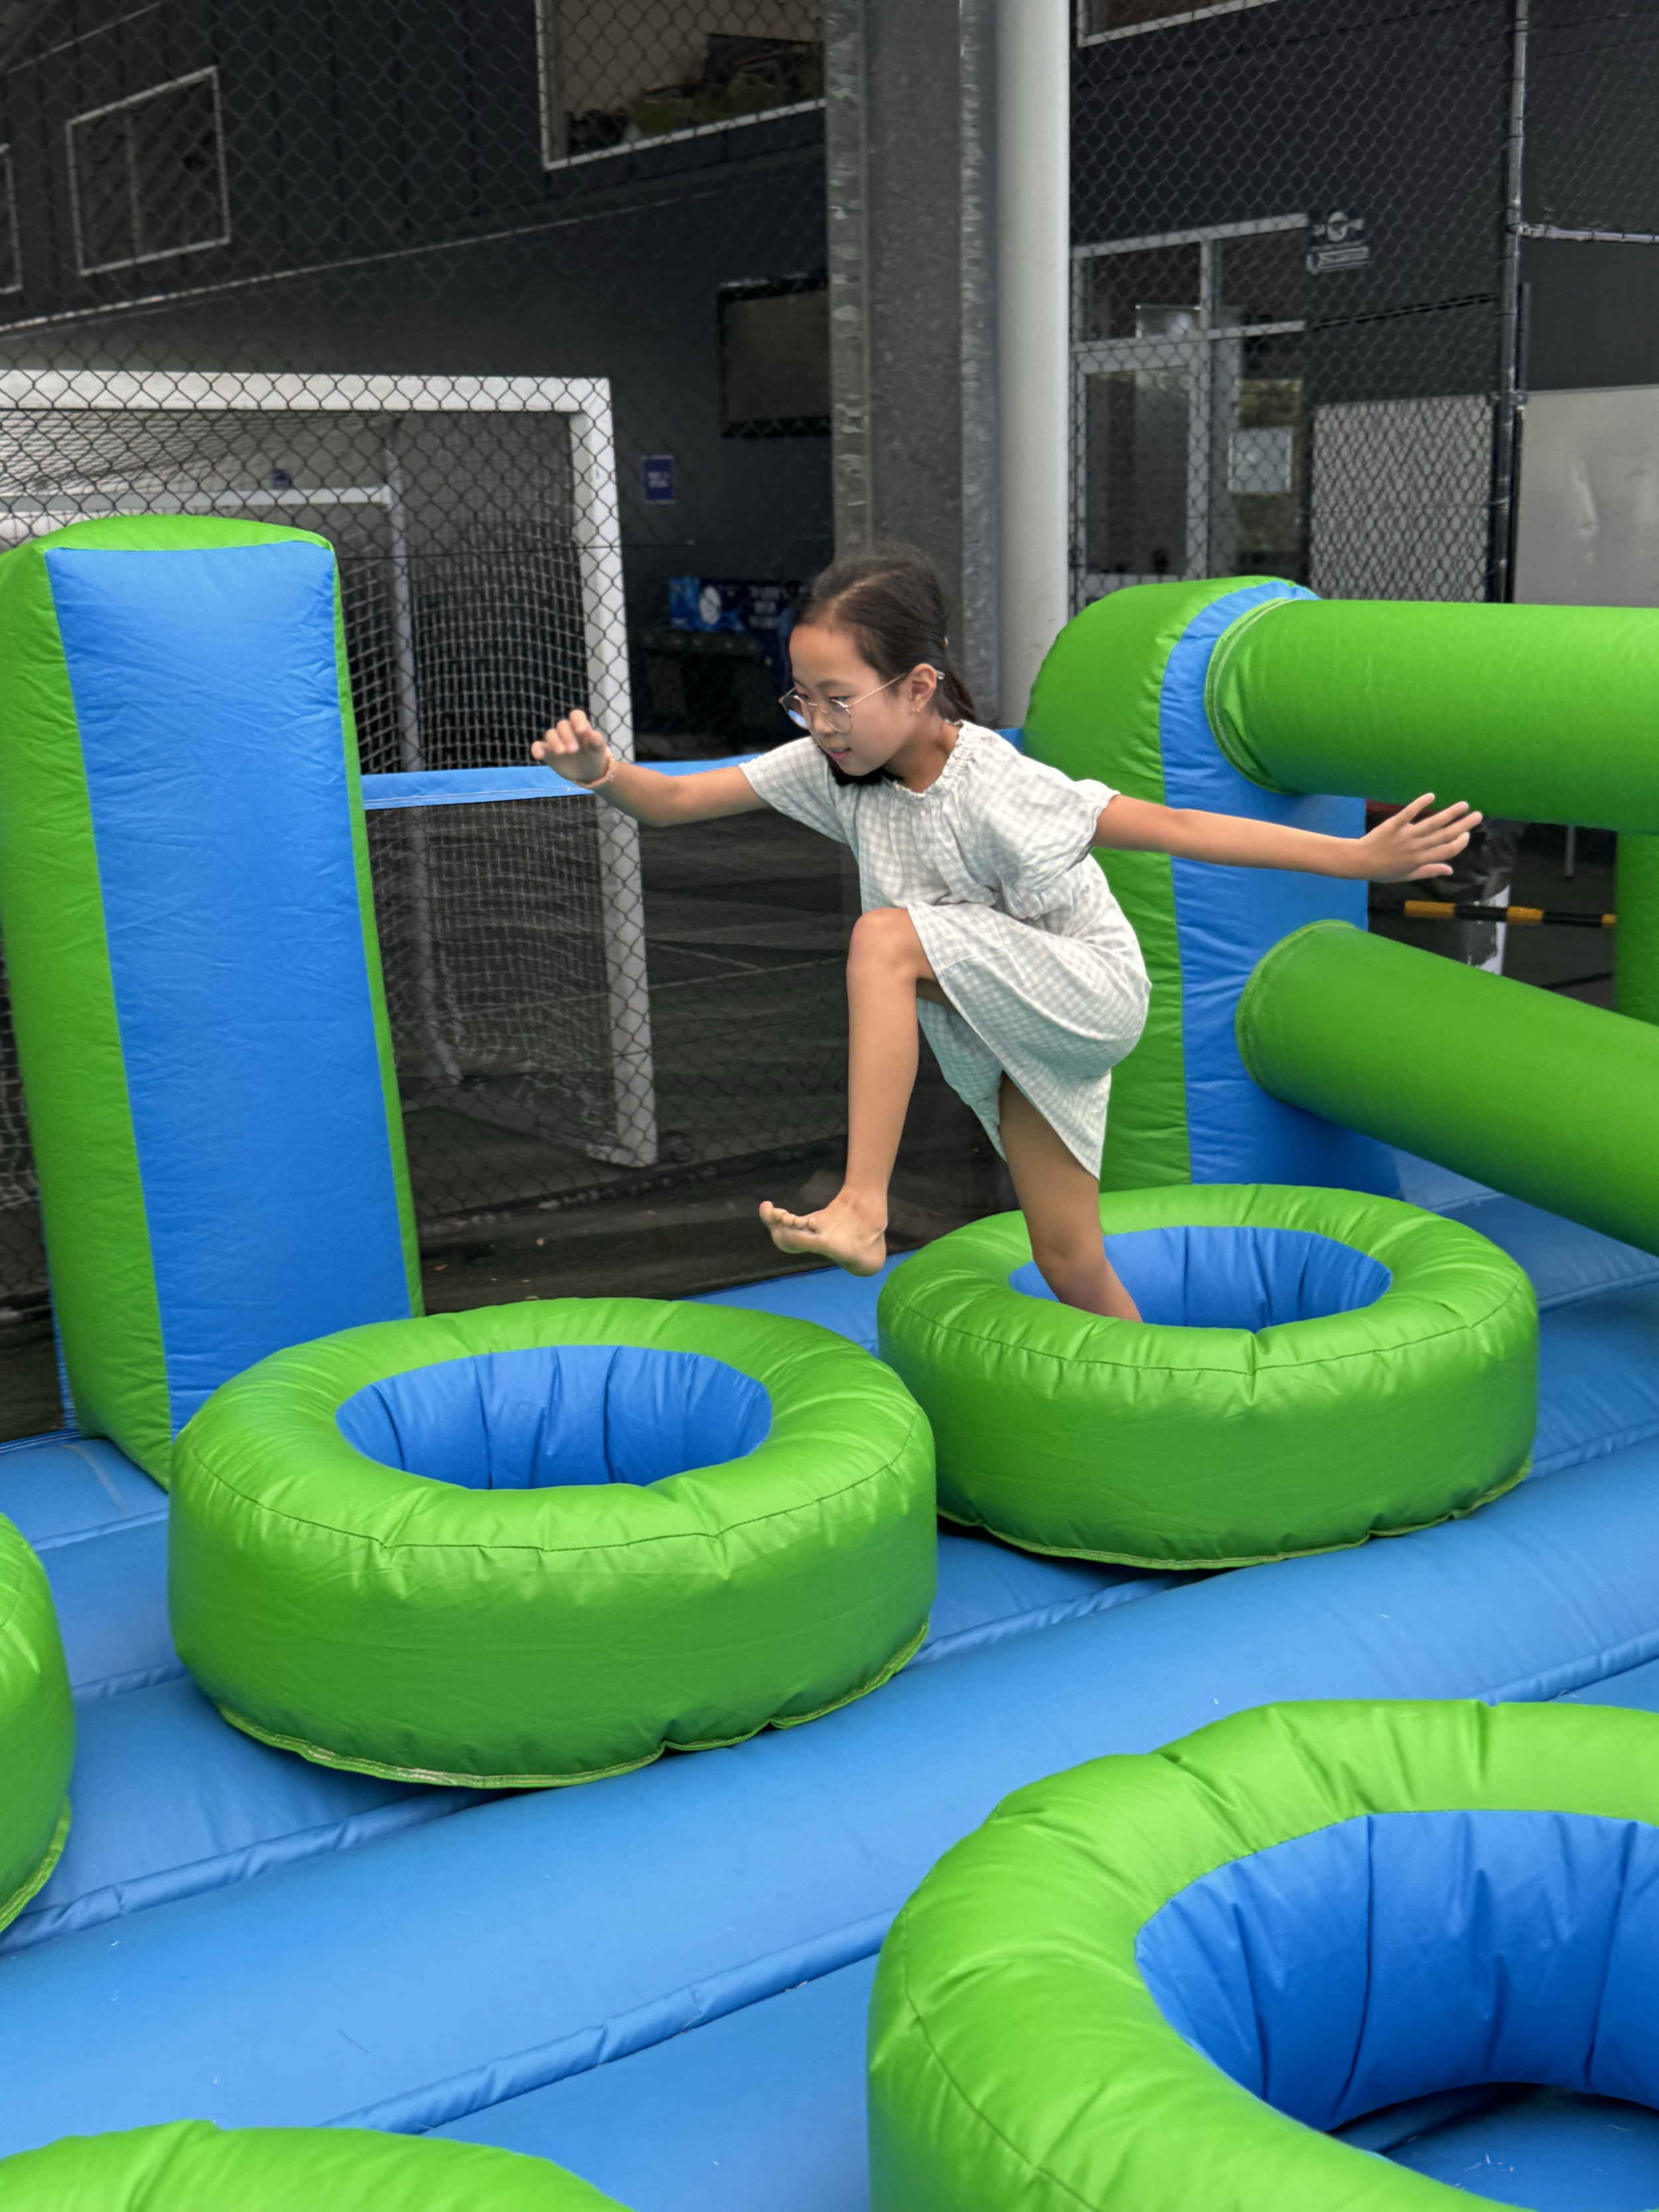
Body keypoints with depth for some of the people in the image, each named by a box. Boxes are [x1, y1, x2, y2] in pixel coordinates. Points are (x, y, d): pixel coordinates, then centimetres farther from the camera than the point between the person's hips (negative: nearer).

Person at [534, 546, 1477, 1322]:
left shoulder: (996, 789, -27)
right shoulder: (832, 767, -9)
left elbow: (1172, 827, -28)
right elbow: (674, 800, -7)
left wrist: (1362, 857, -30)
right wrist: (602, 771, -29)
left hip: (1088, 991, -7)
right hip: (1005, 1035, 7)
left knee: (884, 939, -28)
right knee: (1069, 1260, 10)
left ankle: (863, 1211, -30)